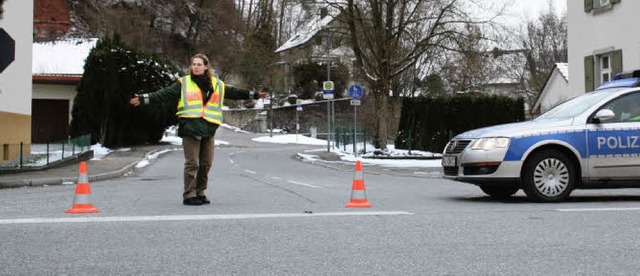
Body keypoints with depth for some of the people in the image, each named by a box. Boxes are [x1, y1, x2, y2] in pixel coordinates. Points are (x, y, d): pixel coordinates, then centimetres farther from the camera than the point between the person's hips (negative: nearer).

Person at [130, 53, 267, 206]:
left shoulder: (217, 85, 14)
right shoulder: (183, 83, 4)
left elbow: (234, 92, 24)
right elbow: (164, 94, -2)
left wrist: (255, 95, 26)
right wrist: (144, 99, -11)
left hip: (209, 130, 4)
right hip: (190, 129, -4)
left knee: (206, 163, 8)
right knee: (192, 163, -6)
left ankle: (200, 193, 22)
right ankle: (189, 195, 1)